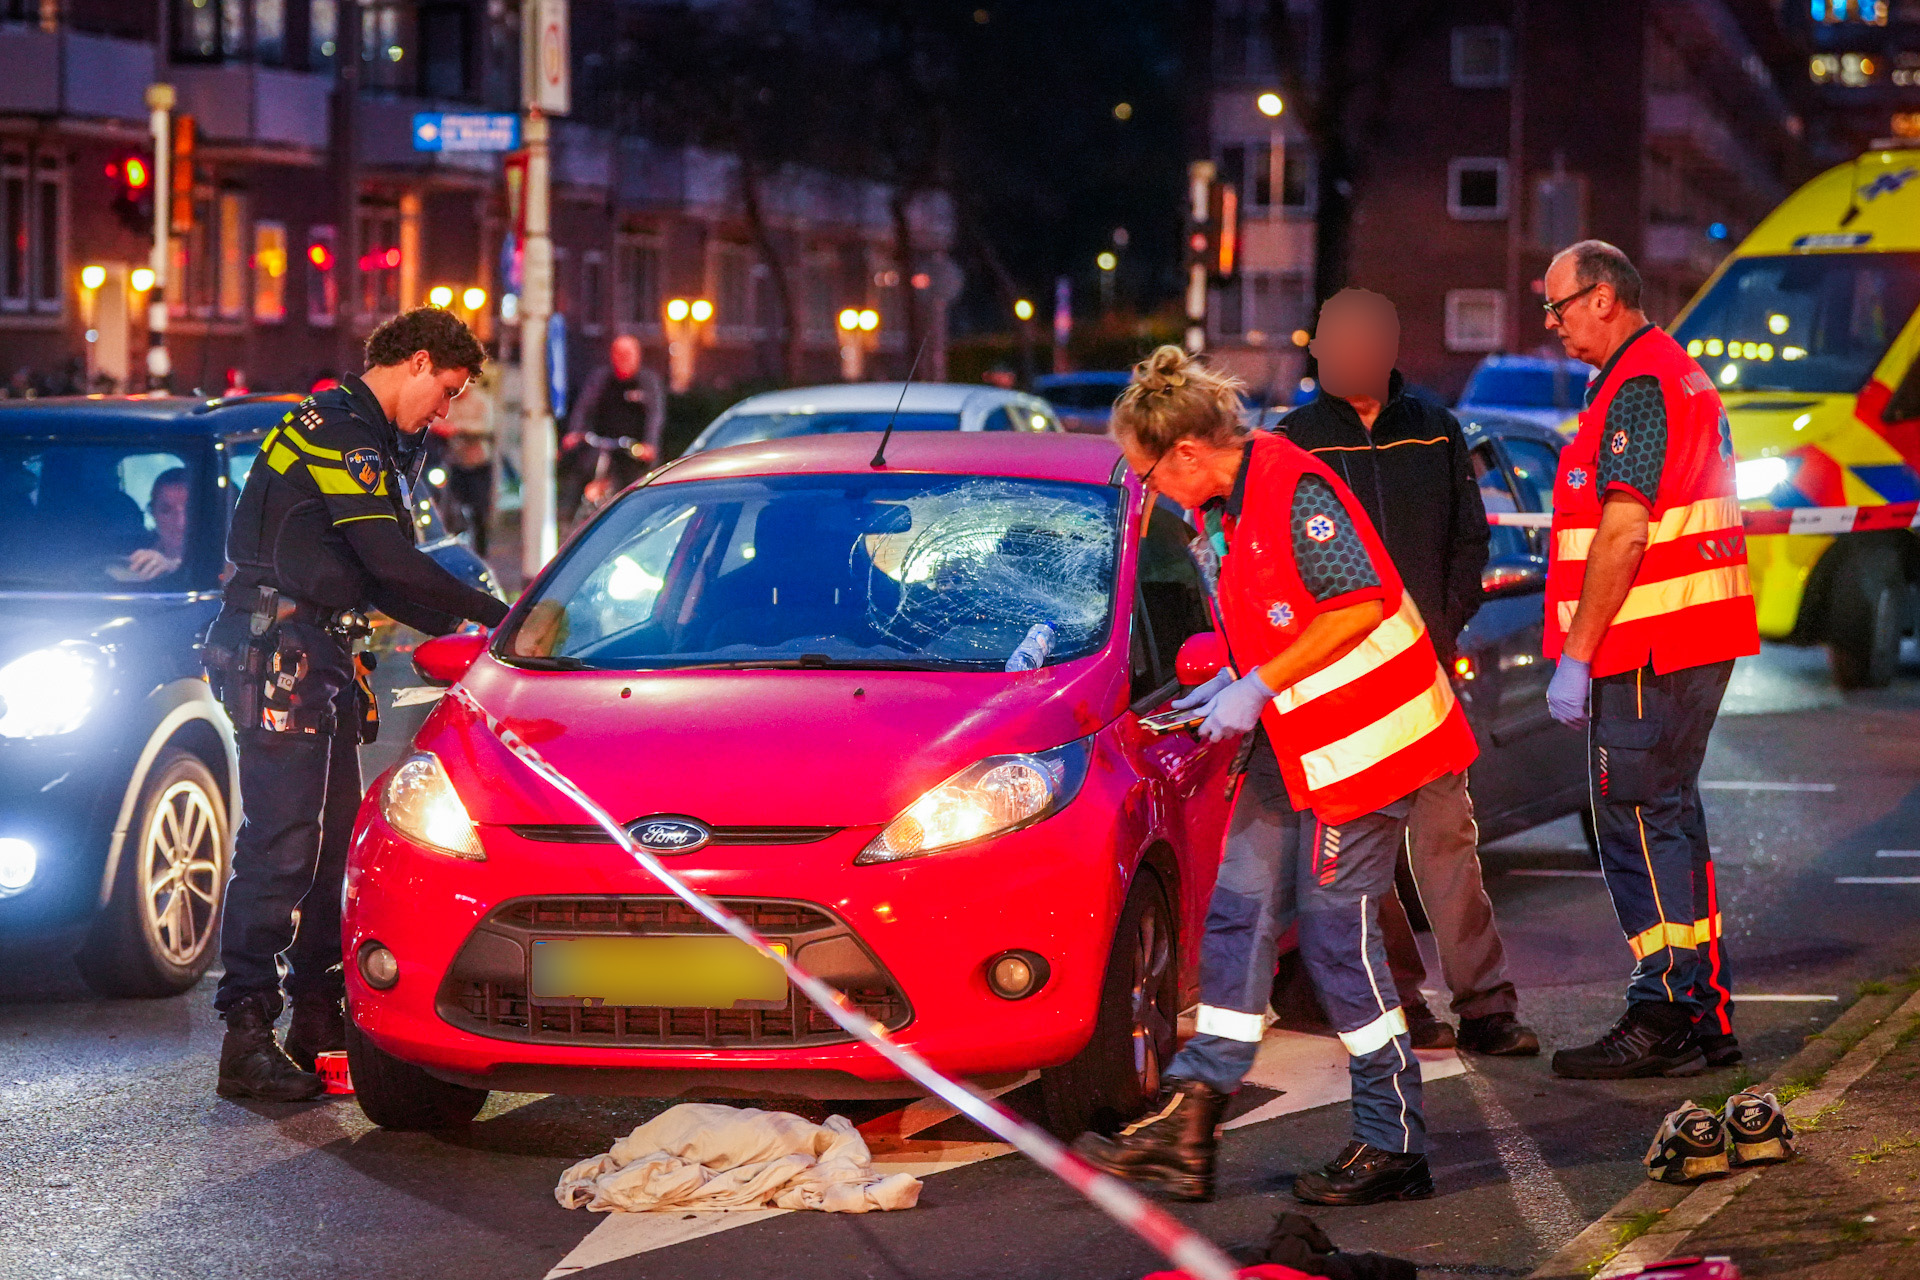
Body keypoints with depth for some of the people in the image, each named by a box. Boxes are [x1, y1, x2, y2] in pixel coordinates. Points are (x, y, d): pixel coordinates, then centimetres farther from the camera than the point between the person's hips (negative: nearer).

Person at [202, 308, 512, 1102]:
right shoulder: (344, 433, -12)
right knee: (280, 846, -12)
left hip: (320, 663, 11)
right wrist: (493, 615, -12)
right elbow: (391, 563, -19)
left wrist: (454, 625, 14)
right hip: (279, 660, -11)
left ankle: (318, 1018, 17)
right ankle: (248, 1036, -12)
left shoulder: (358, 435, 21)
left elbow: (373, 575, 24)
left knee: (330, 842, 12)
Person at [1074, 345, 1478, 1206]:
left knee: (1336, 935, -6)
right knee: (1239, 915, 7)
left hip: (1359, 743, -10)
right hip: (1290, 747, 10)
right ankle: (1186, 1125, 9)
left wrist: (1258, 686, -21)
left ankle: (1394, 1147, 4)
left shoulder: (1293, 491, -19)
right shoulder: (1225, 512, 11)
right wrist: (1226, 688, 9)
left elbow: (1361, 604, -24)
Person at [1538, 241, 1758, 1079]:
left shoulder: (1637, 390, -15)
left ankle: (1662, 1017, -7)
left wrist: (1576, 657, -20)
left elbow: (1621, 537, -21)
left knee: (1636, 822, -7)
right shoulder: (1680, 376, 19)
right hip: (1696, 641, 10)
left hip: (1645, 654, -10)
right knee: (1670, 819, 14)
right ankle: (1705, 1017, 17)